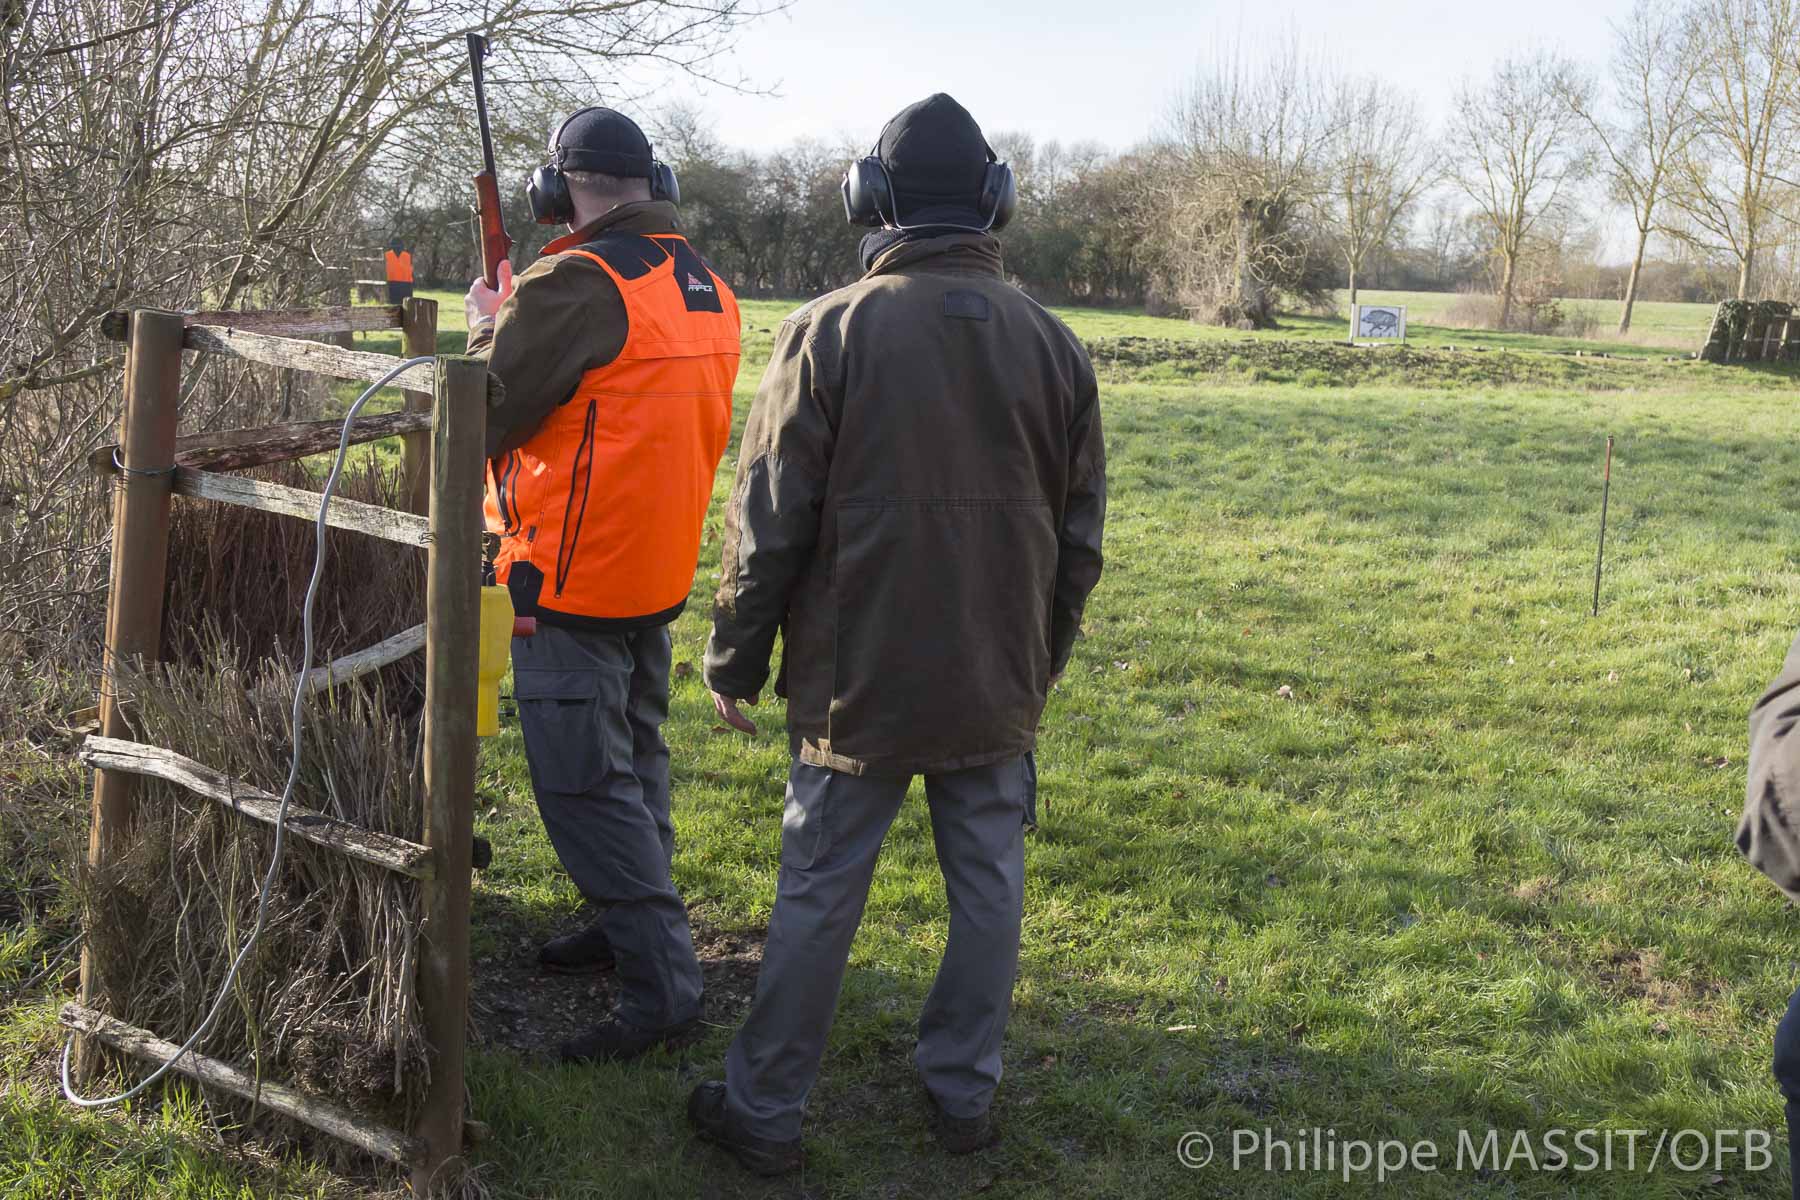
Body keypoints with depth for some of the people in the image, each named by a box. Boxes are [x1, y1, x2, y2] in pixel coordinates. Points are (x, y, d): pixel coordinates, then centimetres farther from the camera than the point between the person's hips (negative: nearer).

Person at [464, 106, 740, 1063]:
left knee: (585, 783, -3)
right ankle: (634, 924, 36)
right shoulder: (707, 289, 7)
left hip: (573, 582, -9)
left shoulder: (577, 283, -20)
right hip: (661, 570, 9)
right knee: (634, 756, 21)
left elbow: (485, 413, -16)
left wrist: (487, 328, 3)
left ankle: (662, 982, -1)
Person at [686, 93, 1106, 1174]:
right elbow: (1080, 539, 9)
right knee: (989, 886, 14)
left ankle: (764, 1113, 19)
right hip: (999, 684, 3)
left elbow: (769, 524, -8)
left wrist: (736, 663, 4)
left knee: (818, 898, 6)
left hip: (858, 681, -3)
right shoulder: (1054, 345, 3)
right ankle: (965, 1094, 26)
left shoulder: (831, 332, -9)